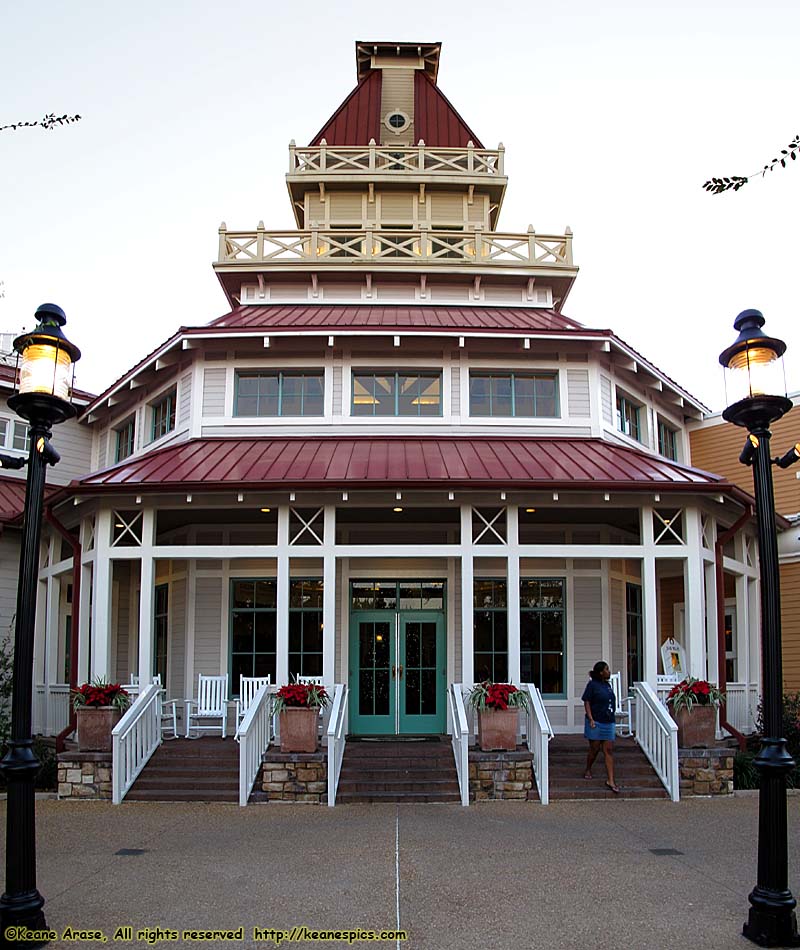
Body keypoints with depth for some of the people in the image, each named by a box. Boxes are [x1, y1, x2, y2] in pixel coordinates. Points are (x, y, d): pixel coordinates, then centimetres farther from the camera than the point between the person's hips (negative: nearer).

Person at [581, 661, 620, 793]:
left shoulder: (608, 685, 12)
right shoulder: (592, 685, -7)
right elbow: (587, 702, -9)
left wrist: (611, 718, 18)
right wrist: (591, 719, -16)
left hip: (608, 722, 6)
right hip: (595, 722, -5)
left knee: (609, 750, 0)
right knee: (595, 749, 5)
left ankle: (610, 780, -1)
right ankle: (588, 770, 30)